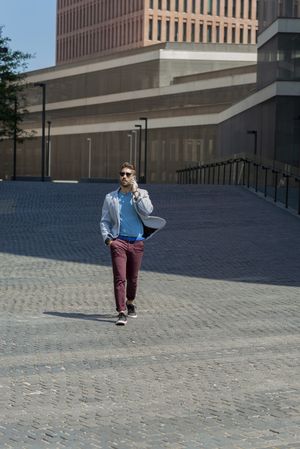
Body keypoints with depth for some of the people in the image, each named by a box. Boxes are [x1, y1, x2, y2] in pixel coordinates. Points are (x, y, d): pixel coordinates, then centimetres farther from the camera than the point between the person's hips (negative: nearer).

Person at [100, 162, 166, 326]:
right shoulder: (111, 198, 9)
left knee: (133, 278, 12)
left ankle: (130, 303, 36)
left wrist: (136, 193, -12)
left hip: (137, 242, 1)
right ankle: (121, 313, -14)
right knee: (120, 278, -12)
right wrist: (107, 238, -5)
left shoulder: (141, 194, 7)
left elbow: (148, 211, -12)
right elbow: (104, 221, 10)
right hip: (118, 241, -1)